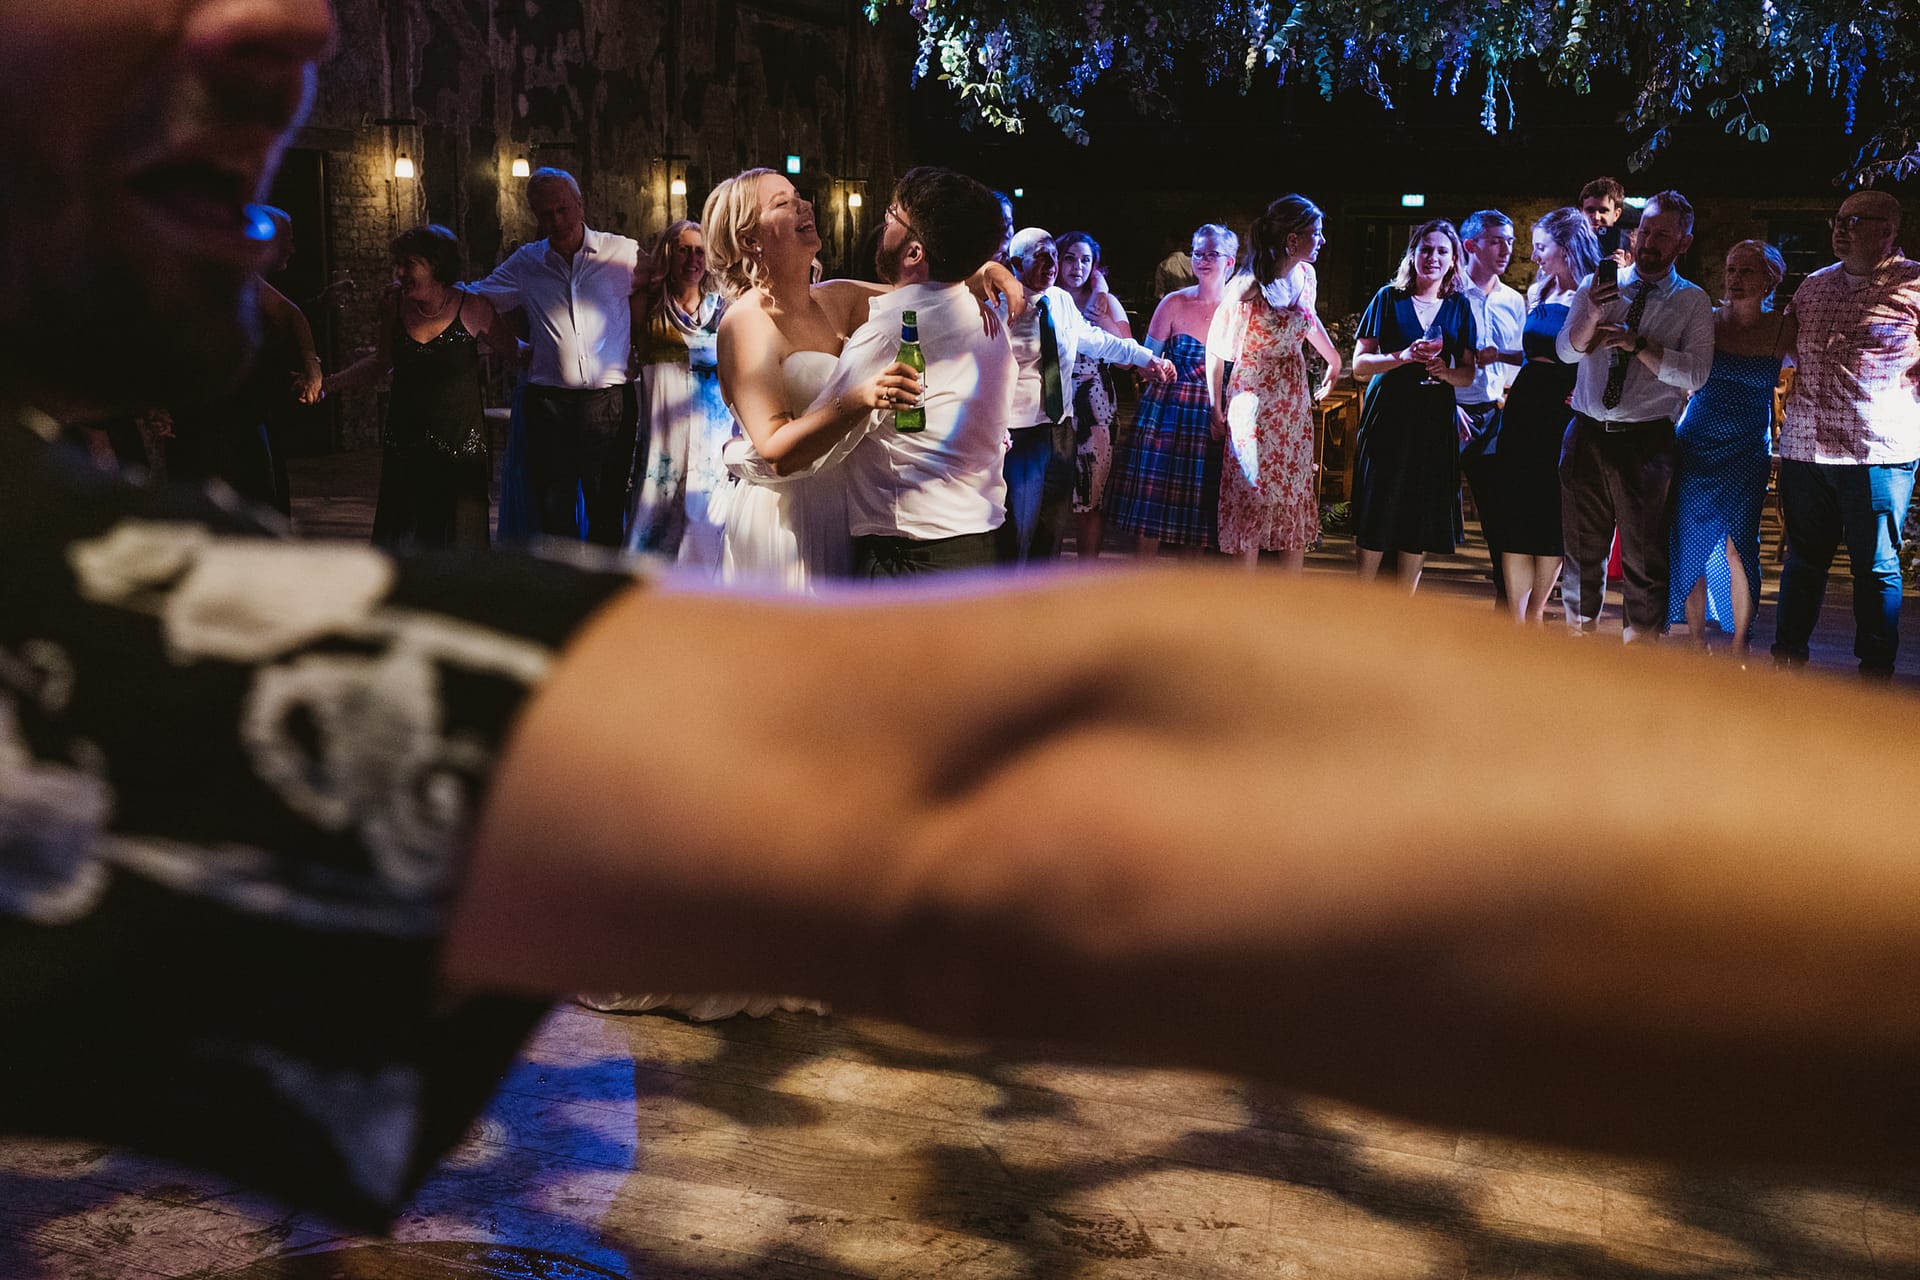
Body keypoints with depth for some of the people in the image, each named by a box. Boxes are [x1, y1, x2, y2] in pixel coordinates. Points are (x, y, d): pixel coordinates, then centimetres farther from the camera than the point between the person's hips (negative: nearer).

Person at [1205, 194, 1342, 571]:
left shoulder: (1305, 277, -1)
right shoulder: (1249, 290, -21)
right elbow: (1216, 353, -12)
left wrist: (1334, 360, 32)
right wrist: (1217, 413, -6)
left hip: (1294, 404, 7)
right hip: (1255, 403, -7)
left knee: (1298, 496, 9)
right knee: (1253, 498, -3)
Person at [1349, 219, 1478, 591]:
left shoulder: (1458, 306, 9)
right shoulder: (1389, 298, 2)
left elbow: (1468, 372, 10)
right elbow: (1359, 365, -3)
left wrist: (1447, 373, -11)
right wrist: (1404, 357, -18)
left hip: (1436, 420, 3)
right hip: (1388, 417, -3)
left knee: (1423, 518, 4)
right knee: (1376, 519, -3)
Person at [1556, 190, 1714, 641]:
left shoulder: (1692, 302, 1)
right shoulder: (1598, 286, 8)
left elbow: (1694, 375, -11)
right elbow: (1567, 350, -2)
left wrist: (1637, 343, -20)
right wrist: (1594, 312, -20)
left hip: (1646, 441, -2)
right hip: (1587, 434, 3)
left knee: (1644, 557, 2)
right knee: (1581, 550, 12)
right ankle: (1579, 637, 25)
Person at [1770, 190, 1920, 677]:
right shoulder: (1814, 285, 15)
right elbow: (1781, 340, 29)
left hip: (1876, 451, -5)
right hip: (1803, 447, 5)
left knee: (1876, 565, 3)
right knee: (1802, 558, 11)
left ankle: (1876, 669, 12)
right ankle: (1788, 657, 20)